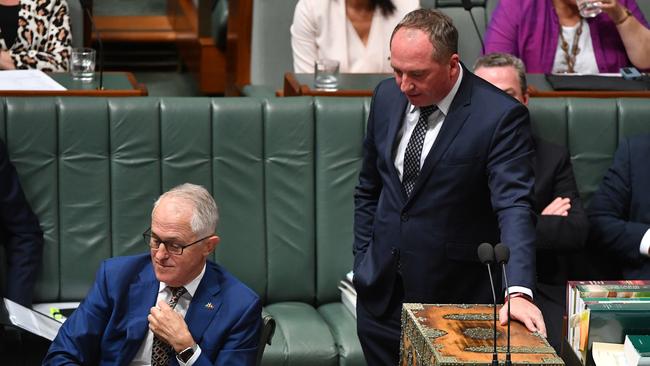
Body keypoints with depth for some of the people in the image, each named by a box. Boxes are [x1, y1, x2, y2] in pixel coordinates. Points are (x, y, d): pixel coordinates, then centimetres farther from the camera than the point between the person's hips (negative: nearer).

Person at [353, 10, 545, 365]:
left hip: (454, 296, -5)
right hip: (380, 294, 5)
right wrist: (363, 263, 10)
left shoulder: (500, 116, -16)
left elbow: (514, 206, -24)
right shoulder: (387, 96, 2)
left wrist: (518, 291, -36)